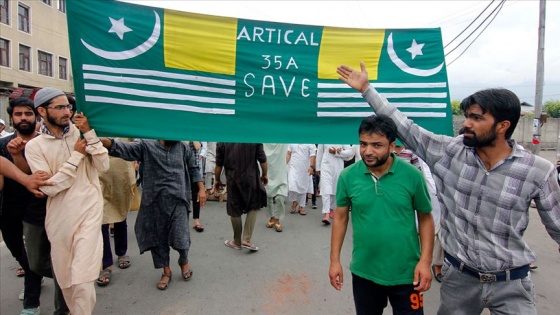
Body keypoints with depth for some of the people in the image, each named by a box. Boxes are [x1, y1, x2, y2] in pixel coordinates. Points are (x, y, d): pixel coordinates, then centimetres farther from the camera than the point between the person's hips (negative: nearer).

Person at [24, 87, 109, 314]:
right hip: (59, 218, 1)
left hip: (89, 212, -1)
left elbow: (103, 166, -9)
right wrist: (76, 155, -12)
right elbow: (49, 187, -11)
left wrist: (89, 132, -14)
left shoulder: (82, 134, 1)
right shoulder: (34, 146, -2)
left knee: (82, 279, -10)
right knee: (64, 276, 18)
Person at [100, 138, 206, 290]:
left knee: (180, 237, -2)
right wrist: (101, 139, -35)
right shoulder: (146, 145, -3)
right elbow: (123, 148, -17)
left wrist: (201, 189, 9)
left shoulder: (182, 148, 4)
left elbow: (193, 167, 13)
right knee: (157, 237, 10)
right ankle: (166, 271, 31)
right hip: (154, 202, 0)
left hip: (177, 200, 0)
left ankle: (184, 261, 31)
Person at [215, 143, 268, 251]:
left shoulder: (222, 141, -6)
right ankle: (246, 240, 10)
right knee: (253, 207, 17)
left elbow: (219, 164, -1)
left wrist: (217, 179, 14)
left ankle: (237, 242, 26)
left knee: (235, 211, 12)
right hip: (251, 179, 0)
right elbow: (262, 159, -4)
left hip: (233, 180, 0)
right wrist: (264, 175, 12)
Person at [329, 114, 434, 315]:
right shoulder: (347, 176, -10)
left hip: (406, 273, -1)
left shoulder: (413, 175, -12)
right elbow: (340, 217, 0)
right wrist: (335, 260, 0)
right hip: (364, 272, 2)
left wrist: (425, 261, -9)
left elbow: (425, 218, -2)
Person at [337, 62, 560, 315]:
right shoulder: (450, 152, -9)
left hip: (511, 283, -1)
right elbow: (404, 127, -7)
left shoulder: (538, 171, -12)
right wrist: (366, 88, -7)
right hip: (459, 277, 2)